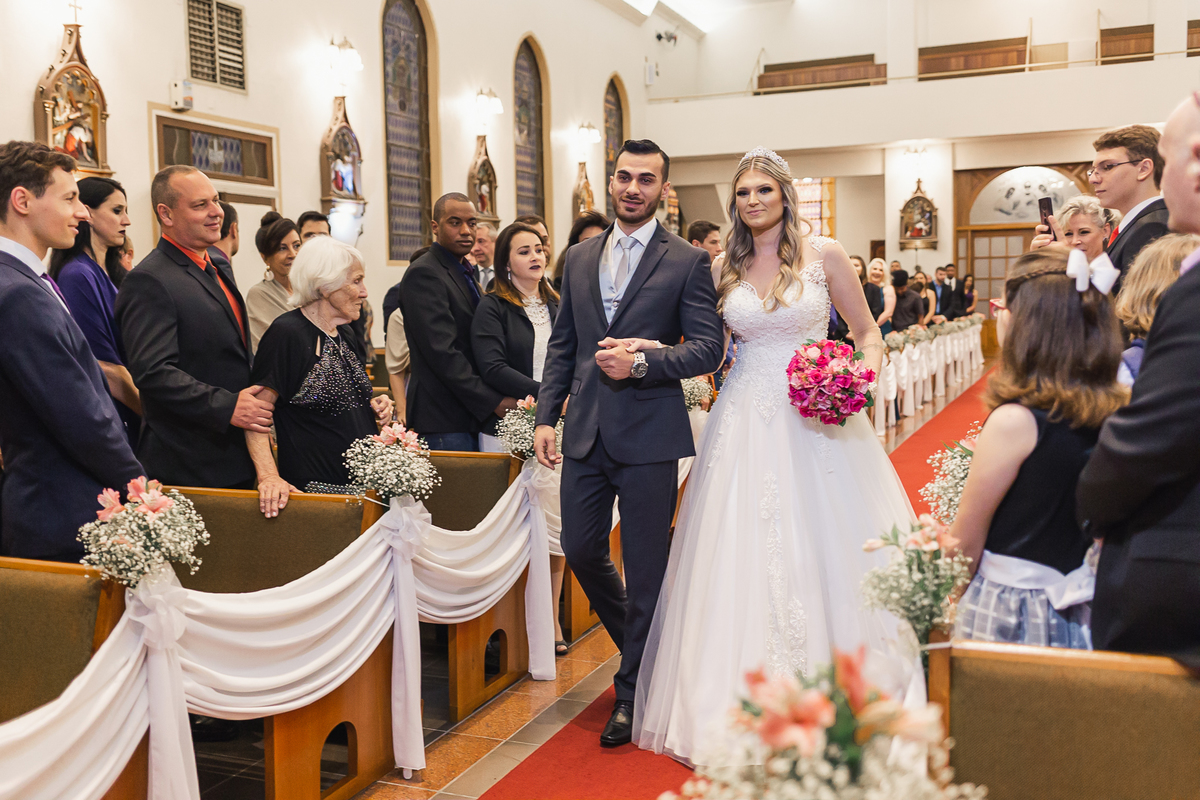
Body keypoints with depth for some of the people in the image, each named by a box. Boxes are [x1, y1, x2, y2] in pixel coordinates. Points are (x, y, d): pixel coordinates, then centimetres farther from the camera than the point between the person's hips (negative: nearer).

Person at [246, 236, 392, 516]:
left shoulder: (343, 333, 12)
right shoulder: (287, 333, -13)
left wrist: (373, 407, 6)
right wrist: (269, 476, -30)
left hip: (362, 481, 8)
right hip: (315, 488, -8)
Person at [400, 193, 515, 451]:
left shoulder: (466, 273, 19)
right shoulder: (424, 274, -10)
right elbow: (442, 352, -19)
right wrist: (493, 401, -18)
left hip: (475, 415, 9)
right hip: (444, 422, -8)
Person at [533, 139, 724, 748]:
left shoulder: (688, 262, -2)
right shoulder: (579, 259, 12)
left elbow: (708, 349, -7)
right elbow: (562, 346, 14)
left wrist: (641, 361, -20)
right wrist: (546, 416, 6)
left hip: (649, 431, -4)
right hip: (586, 430, 5)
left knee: (645, 566, 3)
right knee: (580, 549, 11)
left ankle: (633, 692, 20)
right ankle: (640, 644, 38)